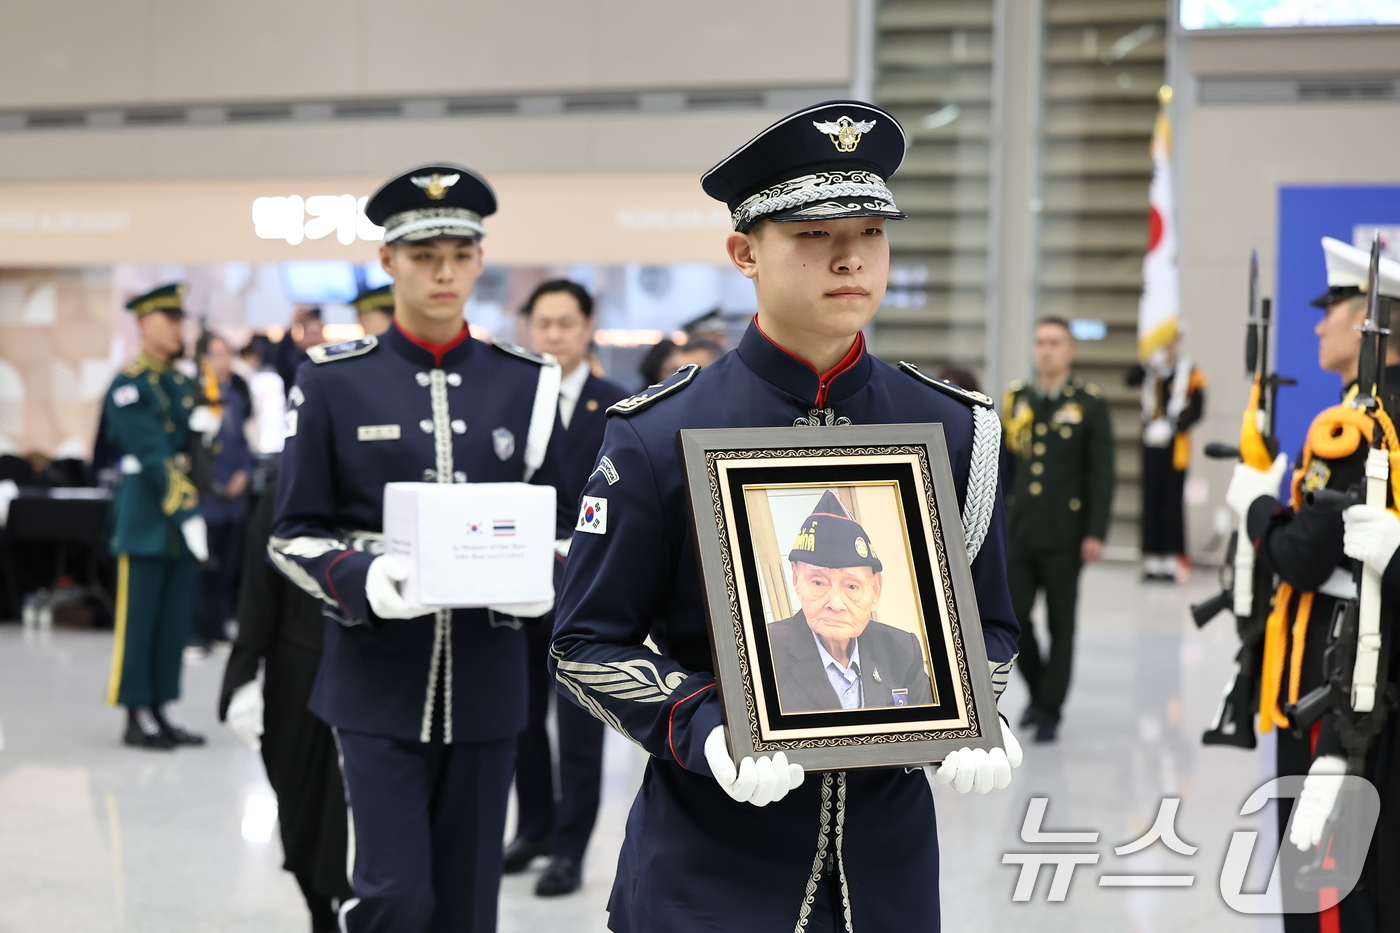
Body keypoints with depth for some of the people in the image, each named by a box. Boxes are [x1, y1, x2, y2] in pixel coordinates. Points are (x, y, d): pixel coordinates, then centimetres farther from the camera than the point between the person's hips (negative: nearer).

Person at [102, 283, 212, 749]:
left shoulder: (182, 386, 16)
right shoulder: (128, 386, -8)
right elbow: (151, 456, -15)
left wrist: (202, 428, -4)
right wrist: (184, 510, -19)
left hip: (184, 517, 8)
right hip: (146, 518, -7)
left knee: (176, 622, 9)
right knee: (138, 622, -1)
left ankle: (159, 713, 16)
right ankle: (137, 718, 5)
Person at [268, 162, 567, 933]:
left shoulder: (527, 384, 5)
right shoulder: (333, 383, -1)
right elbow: (293, 535, 0)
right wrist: (364, 576, -21)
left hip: (486, 678, 3)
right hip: (378, 681, -2)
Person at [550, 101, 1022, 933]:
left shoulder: (954, 430, 2)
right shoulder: (658, 435, -7)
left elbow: (988, 623, 11)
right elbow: (589, 641, -5)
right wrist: (702, 731, -21)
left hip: (887, 861, 3)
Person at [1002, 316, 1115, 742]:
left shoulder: (1090, 403, -1)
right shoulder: (1017, 400, 10)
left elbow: (1101, 474, -4)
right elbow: (1005, 467, 12)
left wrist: (1096, 533, -11)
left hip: (1064, 535, -3)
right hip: (1019, 532, 3)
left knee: (1060, 625, 4)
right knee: (1012, 616, -1)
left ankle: (1050, 711, 13)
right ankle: (1038, 689, 23)